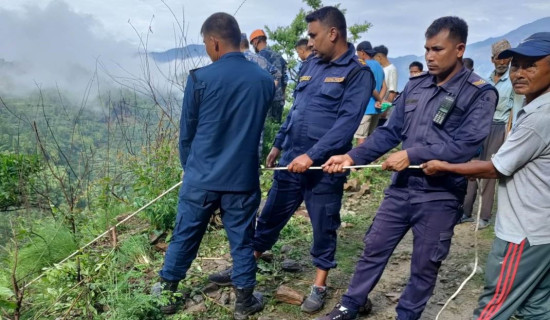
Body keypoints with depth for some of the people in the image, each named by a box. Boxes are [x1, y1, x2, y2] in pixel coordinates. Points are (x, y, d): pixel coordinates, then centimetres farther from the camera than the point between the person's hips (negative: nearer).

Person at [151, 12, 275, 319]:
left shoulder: (200, 78, -11)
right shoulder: (265, 80, -1)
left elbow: (186, 132, -1)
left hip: (201, 177, -1)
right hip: (243, 178, 2)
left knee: (184, 237, 14)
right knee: (243, 241, 13)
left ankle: (167, 293, 31)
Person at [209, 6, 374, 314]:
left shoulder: (358, 73, -10)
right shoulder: (312, 64, 10)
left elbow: (347, 123, -19)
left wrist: (313, 156, -24)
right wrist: (278, 144, 18)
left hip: (324, 166, -6)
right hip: (291, 159, 6)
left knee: (324, 226, 9)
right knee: (271, 216, 15)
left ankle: (320, 285, 27)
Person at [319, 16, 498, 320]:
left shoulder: (480, 94, -9)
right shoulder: (415, 85, 6)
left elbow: (466, 145, -19)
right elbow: (390, 131, 6)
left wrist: (412, 155, -22)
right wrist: (351, 156, -5)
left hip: (439, 196, -4)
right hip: (401, 187, 4)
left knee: (424, 265, 11)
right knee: (373, 249, 13)